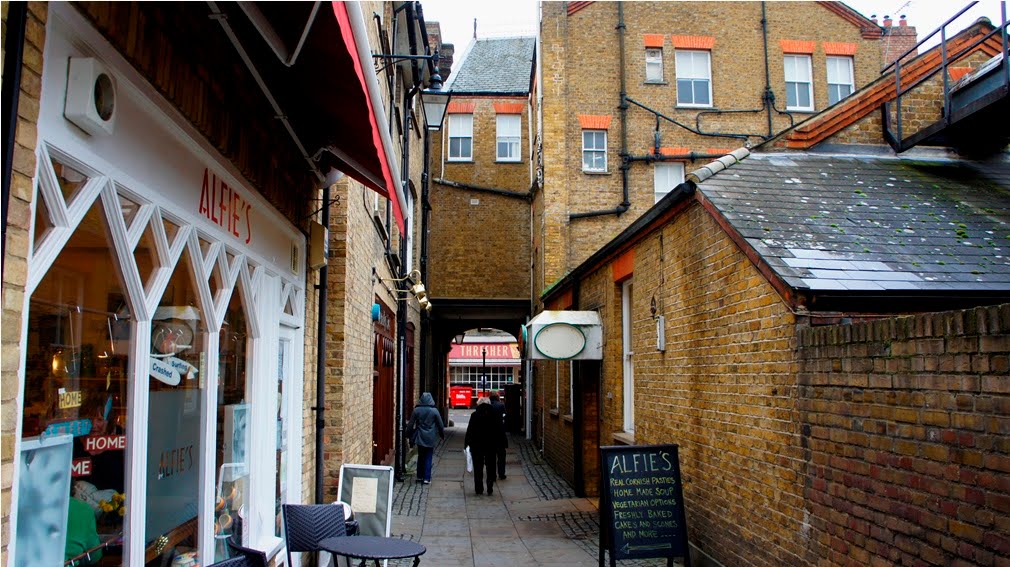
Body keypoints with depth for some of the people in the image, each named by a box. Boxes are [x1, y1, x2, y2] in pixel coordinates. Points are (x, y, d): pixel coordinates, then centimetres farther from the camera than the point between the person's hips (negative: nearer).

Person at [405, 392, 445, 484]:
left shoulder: (416, 410, -4)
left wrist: (409, 435, 12)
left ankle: (420, 476, 21)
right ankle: (427, 478, 2)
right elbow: (440, 425, 0)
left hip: (420, 438, 2)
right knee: (428, 458, 4)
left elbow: (411, 424, 1)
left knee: (420, 457, 16)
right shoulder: (434, 411, -7)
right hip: (430, 439, -2)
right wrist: (442, 435, 15)